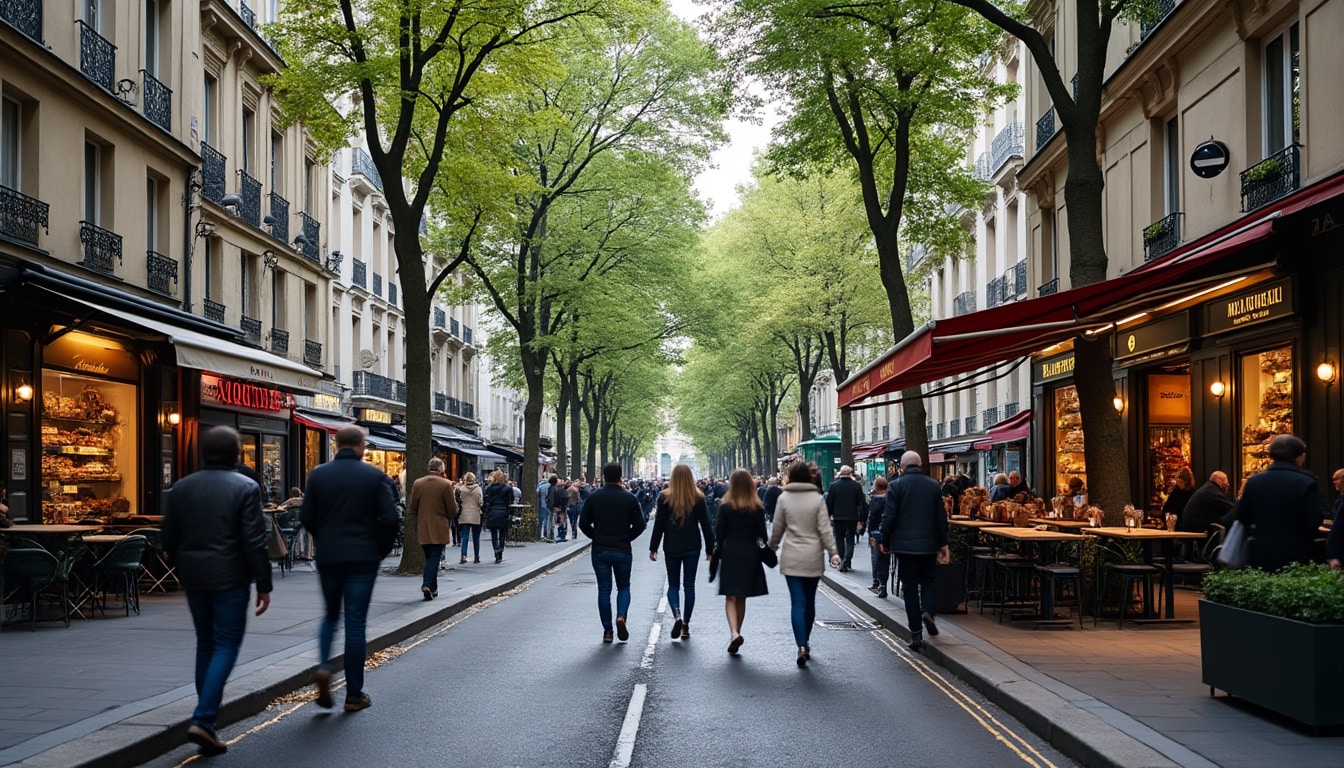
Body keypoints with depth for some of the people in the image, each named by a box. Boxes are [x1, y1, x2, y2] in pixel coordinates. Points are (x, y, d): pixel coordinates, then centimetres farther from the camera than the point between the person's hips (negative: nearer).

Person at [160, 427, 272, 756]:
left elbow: (169, 539, 9)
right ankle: (203, 719, -13)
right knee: (226, 645, -1)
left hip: (194, 577, 5)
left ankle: (207, 717, 20)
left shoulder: (181, 487, 5)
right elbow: (255, 542, -13)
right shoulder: (245, 488, -9)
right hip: (229, 578, -5)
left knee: (205, 644, 16)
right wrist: (264, 585, -8)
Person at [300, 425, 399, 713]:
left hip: (328, 557, 2)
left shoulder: (318, 475, -1)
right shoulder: (375, 476, -6)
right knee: (355, 622, 3)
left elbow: (306, 517, -1)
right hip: (363, 557, -2)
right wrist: (380, 547, 7)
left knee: (331, 615, 20)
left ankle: (324, 666, -5)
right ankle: (354, 695, 7)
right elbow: (390, 517, -10)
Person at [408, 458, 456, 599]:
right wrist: (448, 516, 14)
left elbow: (412, 508, 3)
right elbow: (453, 510, -7)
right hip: (439, 528, -4)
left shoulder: (417, 483, 0)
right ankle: (428, 585, -19)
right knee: (434, 557, -1)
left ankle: (433, 588, 21)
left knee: (429, 557, 16)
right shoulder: (445, 484, -10)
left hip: (422, 529, 4)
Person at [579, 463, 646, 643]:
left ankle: (607, 631, 7)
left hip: (599, 551, 1)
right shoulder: (629, 498, -4)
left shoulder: (594, 497, -2)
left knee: (604, 590, 7)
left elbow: (583, 523, -1)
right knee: (623, 587, 15)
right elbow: (640, 525, -3)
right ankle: (621, 616, -10)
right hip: (622, 550, 0)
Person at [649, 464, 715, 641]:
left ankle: (677, 615, -15)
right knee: (689, 585, 8)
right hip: (692, 547, 1)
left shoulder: (665, 498, -5)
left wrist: (653, 548, 3)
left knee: (673, 584, 10)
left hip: (671, 548, -1)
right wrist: (711, 549, 6)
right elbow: (705, 525, 0)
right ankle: (686, 624, 8)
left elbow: (659, 524, -3)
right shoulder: (698, 498, -2)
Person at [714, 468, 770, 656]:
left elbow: (720, 534, -5)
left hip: (730, 555, -2)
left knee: (730, 597, 0)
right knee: (741, 598, 14)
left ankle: (734, 633, -21)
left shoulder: (725, 506, -7)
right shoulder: (758, 508, -2)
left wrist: (717, 554, 6)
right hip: (750, 555, 2)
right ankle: (736, 634, 22)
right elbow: (762, 534, 0)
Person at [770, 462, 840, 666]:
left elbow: (777, 528, 4)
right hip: (813, 557, 1)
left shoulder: (784, 498, -2)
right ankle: (806, 642, 27)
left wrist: (772, 547, 19)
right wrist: (833, 552, -4)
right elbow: (825, 529, -6)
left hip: (791, 558, -1)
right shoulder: (817, 499, -3)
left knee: (797, 603, -3)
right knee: (809, 601, 15)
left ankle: (801, 646, -16)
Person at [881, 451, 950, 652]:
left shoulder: (896, 486, -6)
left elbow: (889, 517, -8)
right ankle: (927, 611, -8)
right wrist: (943, 543, 12)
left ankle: (916, 635, 2)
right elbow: (941, 517, 5)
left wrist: (885, 542, 4)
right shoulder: (933, 485, 3)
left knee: (910, 587, 3)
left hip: (904, 544, -2)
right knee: (927, 581, 20)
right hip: (928, 544, 2)